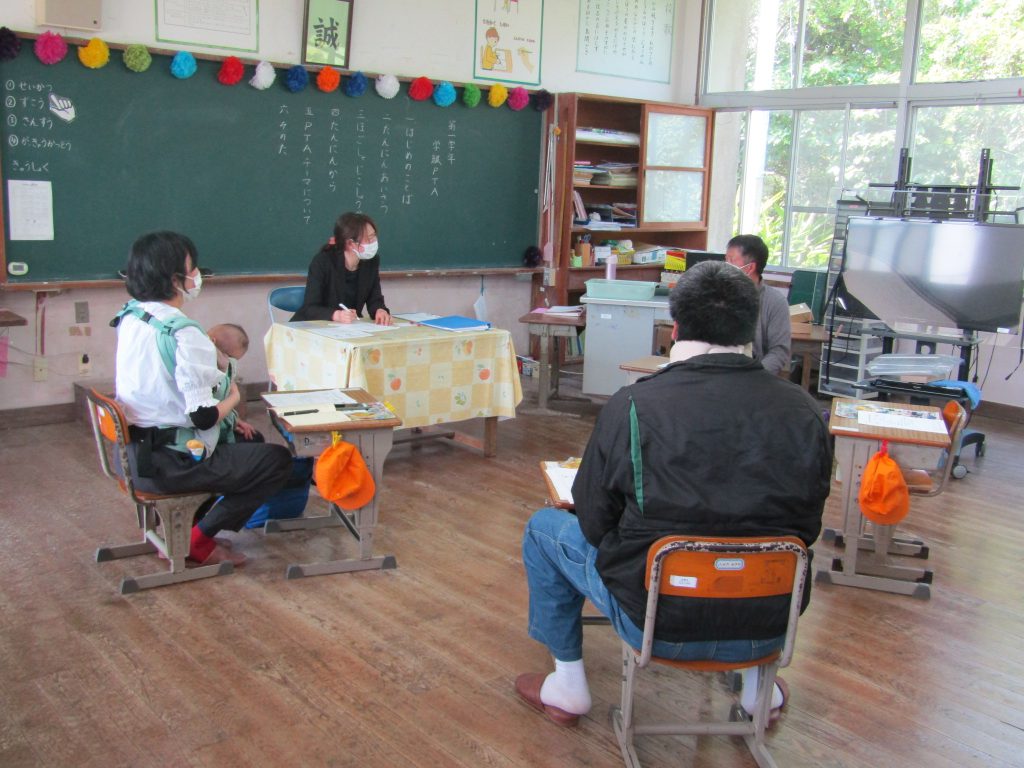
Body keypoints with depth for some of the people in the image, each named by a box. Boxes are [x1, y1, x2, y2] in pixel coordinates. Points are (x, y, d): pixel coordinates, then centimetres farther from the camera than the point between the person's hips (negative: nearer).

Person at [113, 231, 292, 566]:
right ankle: (199, 539, 7)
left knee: (249, 441, 28)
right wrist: (233, 398, -3)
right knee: (278, 460, 3)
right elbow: (203, 416, -24)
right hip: (169, 464, -9)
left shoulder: (129, 318, 4)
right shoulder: (184, 334, -23)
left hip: (135, 453, 9)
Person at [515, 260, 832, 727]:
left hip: (658, 624, -3)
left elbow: (594, 525, -6)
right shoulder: (803, 412, -10)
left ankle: (569, 687, 29)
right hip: (768, 630, 4)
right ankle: (758, 684, 43)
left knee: (543, 528, 20)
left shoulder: (631, 406, -18)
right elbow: (807, 530, 3)